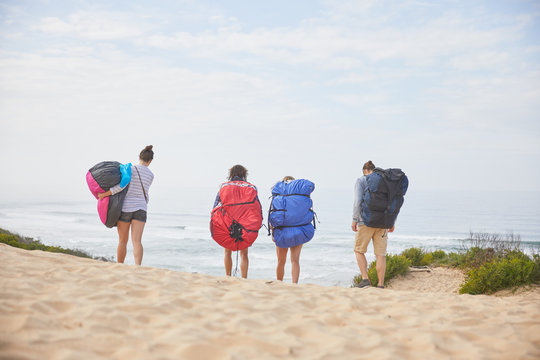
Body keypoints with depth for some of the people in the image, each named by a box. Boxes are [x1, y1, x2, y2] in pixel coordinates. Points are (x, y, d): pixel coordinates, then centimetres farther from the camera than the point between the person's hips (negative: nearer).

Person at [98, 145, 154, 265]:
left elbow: (121, 186, -18)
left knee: (123, 241, 13)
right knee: (137, 242, -10)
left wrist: (104, 194, -10)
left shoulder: (131, 169, -6)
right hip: (140, 210, 2)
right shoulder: (151, 175, 7)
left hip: (125, 209, -2)